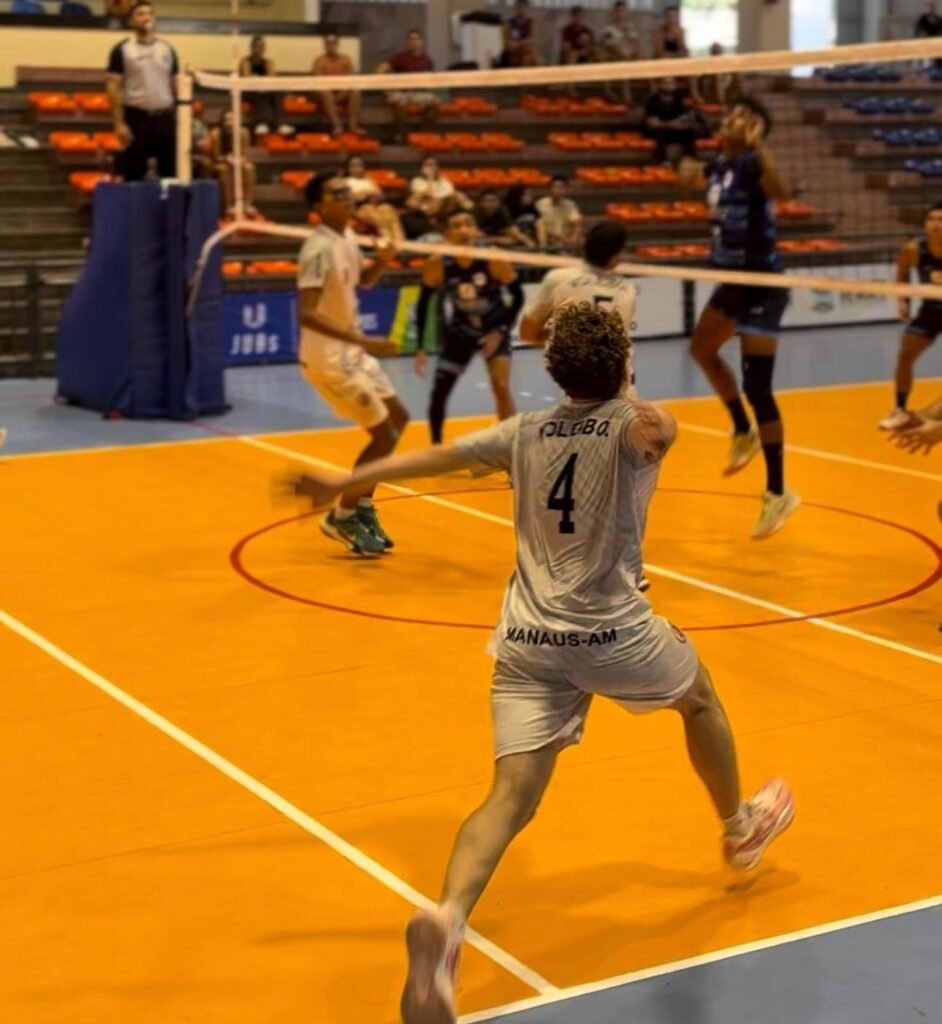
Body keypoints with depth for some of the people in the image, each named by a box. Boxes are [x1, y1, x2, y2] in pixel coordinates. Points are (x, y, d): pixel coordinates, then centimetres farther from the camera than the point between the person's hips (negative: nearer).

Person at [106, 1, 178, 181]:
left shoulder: (167, 50, 11)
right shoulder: (122, 50, -1)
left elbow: (176, 86, 13)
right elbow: (113, 88, -5)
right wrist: (118, 123, -13)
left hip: (165, 118, 3)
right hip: (136, 118, -3)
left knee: (171, 173, 2)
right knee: (134, 175, -1)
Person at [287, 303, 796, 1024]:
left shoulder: (525, 433, 9)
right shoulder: (627, 425, 0)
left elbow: (433, 456, 13)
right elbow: (649, 431, -20)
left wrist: (343, 482, 18)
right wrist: (658, 432, -37)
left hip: (526, 641, 3)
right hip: (610, 632, -3)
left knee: (512, 797, -5)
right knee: (698, 694, 28)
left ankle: (447, 919, -32)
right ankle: (740, 828, 49)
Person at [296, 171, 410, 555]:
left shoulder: (347, 238, 5)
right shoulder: (319, 249, -23)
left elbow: (364, 282, 23)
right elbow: (306, 314, -31)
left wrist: (382, 261, 1)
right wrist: (362, 340, -35)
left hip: (351, 351, 10)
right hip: (328, 357, -10)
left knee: (397, 419, 18)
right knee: (383, 435, -6)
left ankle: (363, 507, 27)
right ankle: (341, 517, 9)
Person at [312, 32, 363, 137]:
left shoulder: (345, 59, 10)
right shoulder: (320, 60, 1)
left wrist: (344, 92, -14)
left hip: (343, 93, 3)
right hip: (328, 92, -2)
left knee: (355, 91, -29)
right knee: (325, 92, -38)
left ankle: (353, 125, -36)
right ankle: (337, 125, -49)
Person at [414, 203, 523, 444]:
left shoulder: (494, 260, -25)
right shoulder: (437, 264, -22)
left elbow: (518, 296, -11)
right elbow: (423, 304, -8)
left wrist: (501, 330, -18)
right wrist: (421, 347, -9)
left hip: (493, 331, -1)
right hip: (458, 334, 2)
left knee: (501, 387, -16)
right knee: (438, 394, -1)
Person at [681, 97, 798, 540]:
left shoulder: (752, 166, -20)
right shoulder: (720, 166, 5)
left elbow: (781, 192, -44)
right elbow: (695, 179, 30)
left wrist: (759, 147, -51)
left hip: (762, 285, -10)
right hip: (734, 281, 10)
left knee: (756, 386, -10)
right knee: (703, 349, 27)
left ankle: (778, 493, -1)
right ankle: (744, 432, 43)